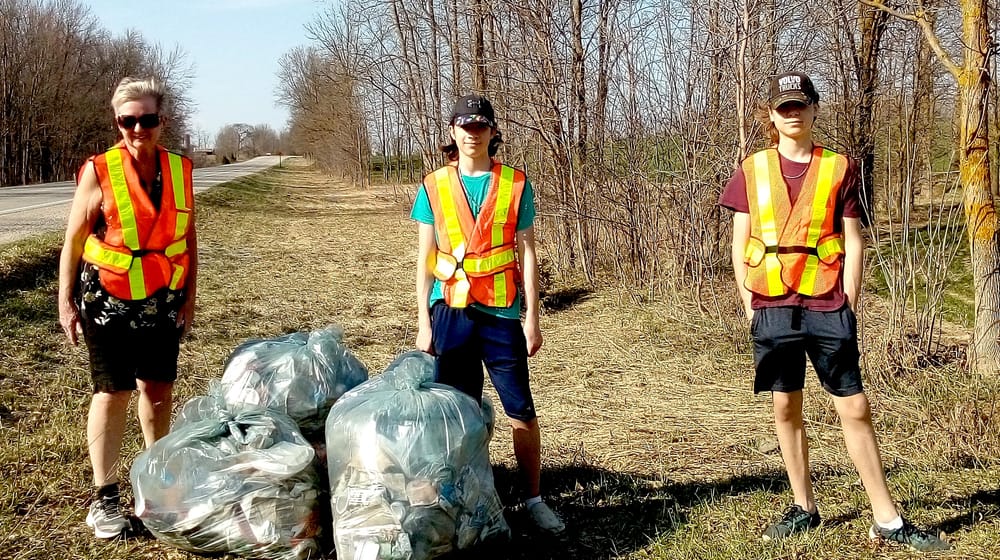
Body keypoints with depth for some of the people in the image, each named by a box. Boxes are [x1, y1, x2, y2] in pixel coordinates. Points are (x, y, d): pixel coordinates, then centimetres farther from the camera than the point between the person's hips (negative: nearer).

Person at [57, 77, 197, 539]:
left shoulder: (180, 171, 2)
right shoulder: (99, 172, -10)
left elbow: (188, 237, 10)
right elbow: (73, 240, -5)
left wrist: (189, 296, 9)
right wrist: (66, 302, -7)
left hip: (163, 302, 4)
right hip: (108, 301, -3)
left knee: (159, 388, 9)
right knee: (113, 392, 0)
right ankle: (104, 498, 10)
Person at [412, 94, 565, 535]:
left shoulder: (515, 185, 2)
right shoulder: (434, 187, 3)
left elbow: (527, 254, 3)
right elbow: (425, 259, 5)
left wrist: (532, 318, -1)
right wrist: (424, 323, 1)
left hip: (501, 313, 0)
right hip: (451, 312, 1)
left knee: (521, 410, 1)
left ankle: (534, 499, 12)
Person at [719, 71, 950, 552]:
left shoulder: (839, 168, 4)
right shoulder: (752, 171, 7)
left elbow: (853, 243, 3)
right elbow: (739, 244, 8)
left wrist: (849, 305, -3)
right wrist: (748, 303, 1)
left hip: (828, 307, -1)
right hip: (772, 308, 1)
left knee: (855, 409, 0)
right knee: (785, 408, 8)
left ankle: (888, 521, 7)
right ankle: (804, 508, 21)